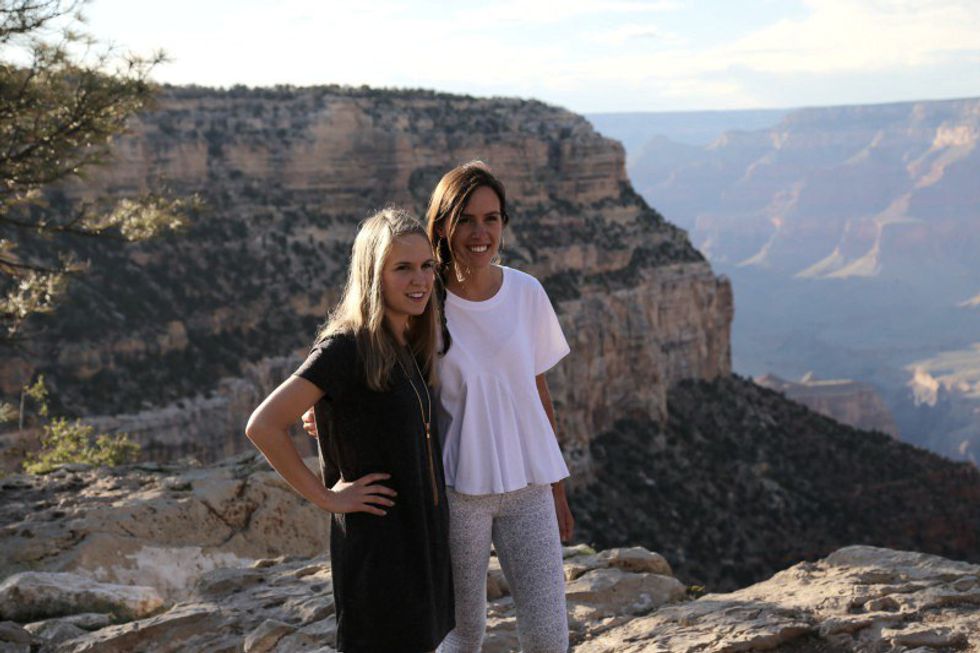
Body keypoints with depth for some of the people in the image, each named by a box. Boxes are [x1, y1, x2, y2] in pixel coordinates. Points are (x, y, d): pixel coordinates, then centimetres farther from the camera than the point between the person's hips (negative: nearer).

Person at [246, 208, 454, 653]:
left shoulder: (409, 348, 8)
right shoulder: (347, 347, -18)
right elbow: (263, 426, -23)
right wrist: (325, 496, -17)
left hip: (421, 534, 8)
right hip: (376, 539, -8)